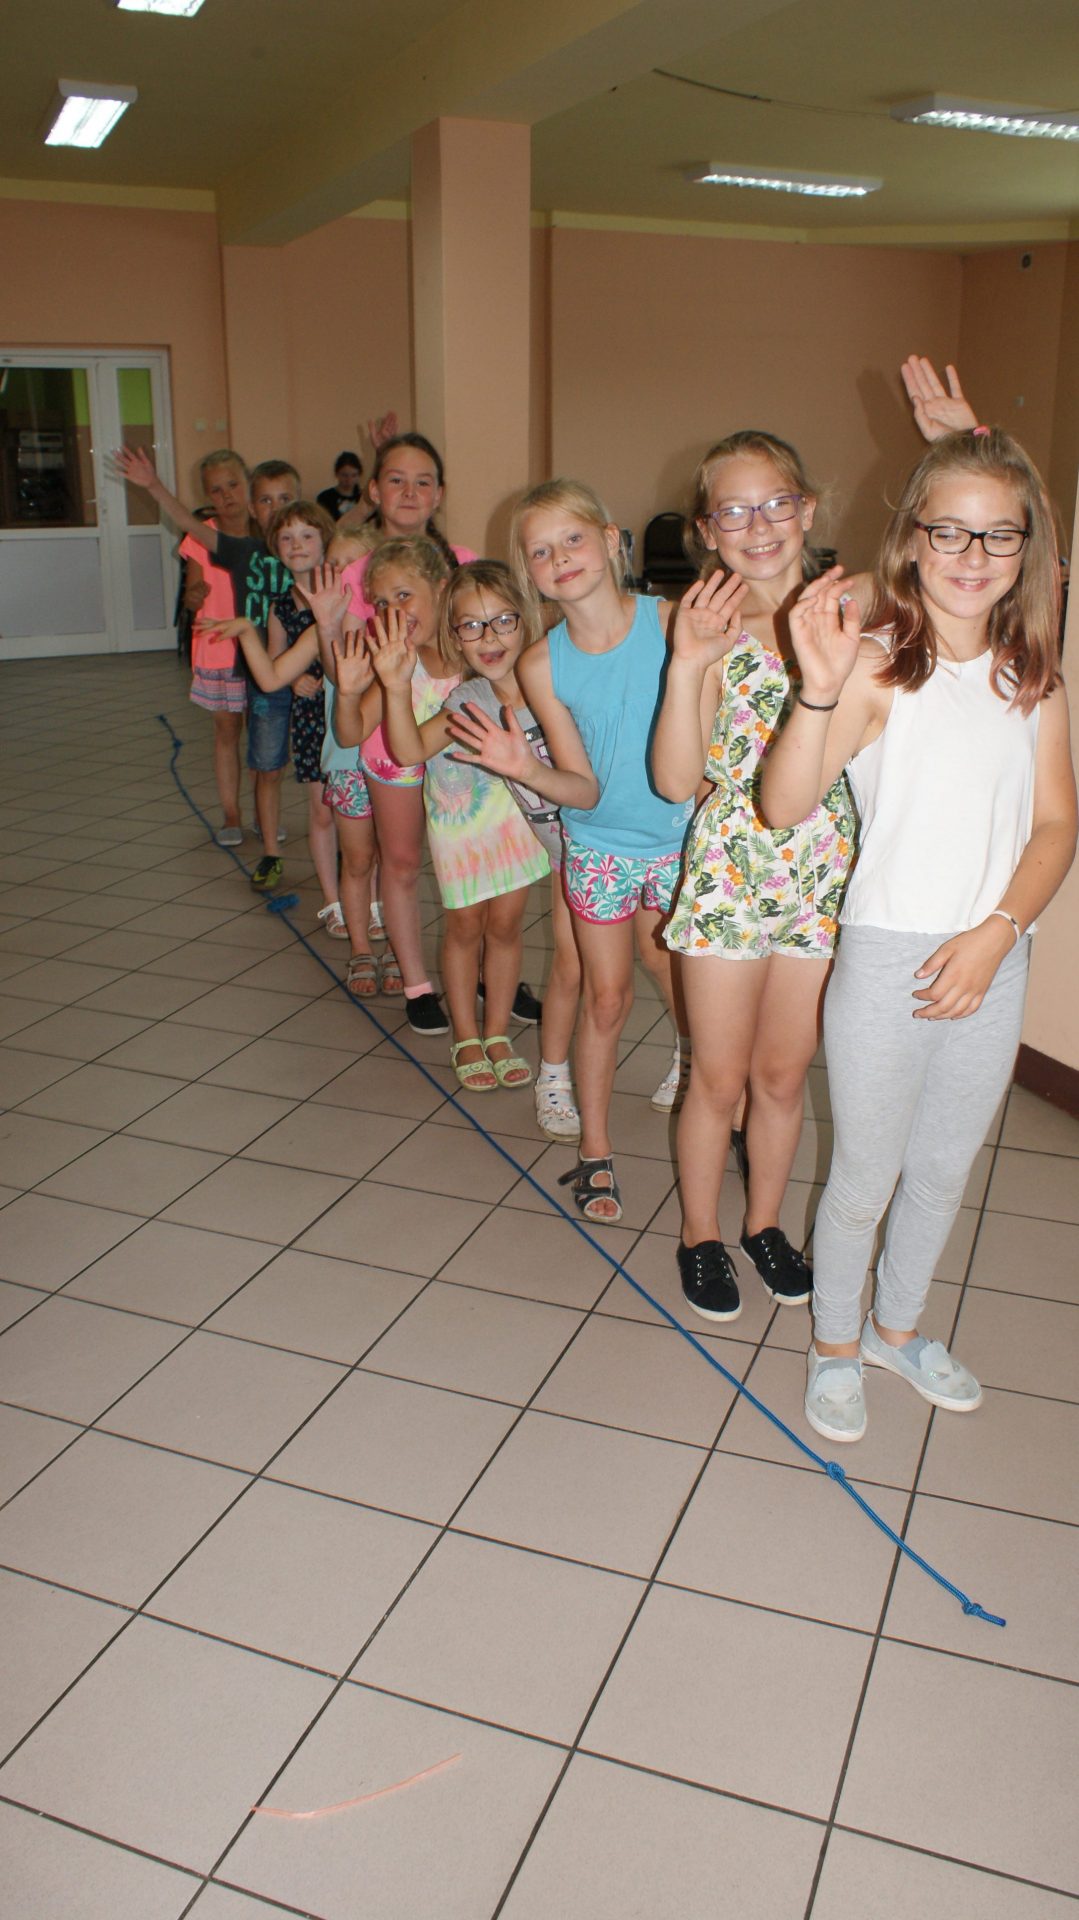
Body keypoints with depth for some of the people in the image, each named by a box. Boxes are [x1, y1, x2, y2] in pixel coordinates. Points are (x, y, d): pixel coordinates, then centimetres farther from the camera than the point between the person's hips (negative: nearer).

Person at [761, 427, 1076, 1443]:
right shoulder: (878, 663, -13)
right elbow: (783, 806, -22)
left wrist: (997, 932, -12)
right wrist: (820, 688, -36)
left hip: (991, 960, 5)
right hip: (887, 954, -5)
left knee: (944, 1168, 20)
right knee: (866, 1174, 10)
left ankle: (898, 1326, 43)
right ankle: (835, 1344, 34)